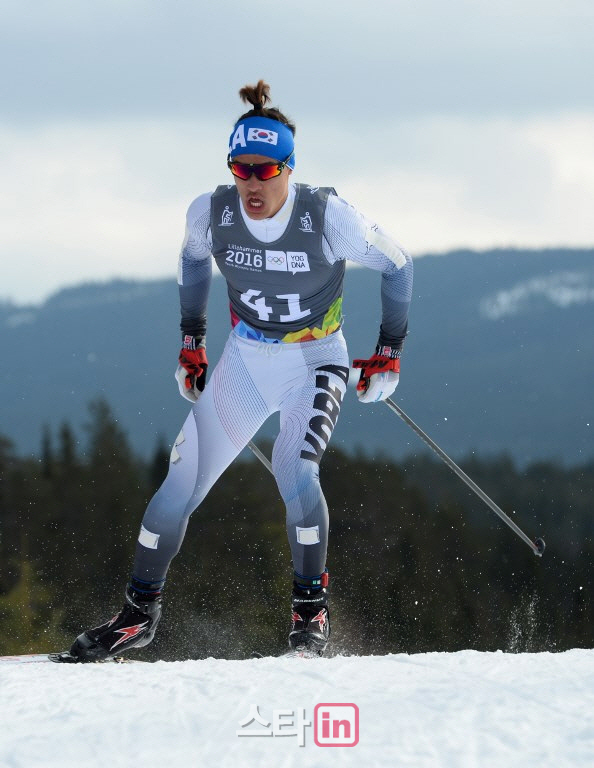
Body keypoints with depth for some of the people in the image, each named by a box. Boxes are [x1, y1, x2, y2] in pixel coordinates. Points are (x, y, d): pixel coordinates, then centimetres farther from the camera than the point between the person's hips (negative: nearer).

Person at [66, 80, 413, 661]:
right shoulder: (211, 213, -14)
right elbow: (193, 258, 11)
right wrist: (191, 340, 12)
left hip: (316, 362, -3)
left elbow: (396, 266, -7)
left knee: (294, 470, -29)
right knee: (181, 484, -3)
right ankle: (139, 612, 15)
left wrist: (390, 351, -6)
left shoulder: (326, 216, -23)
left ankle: (310, 609, -12)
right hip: (245, 363, 3)